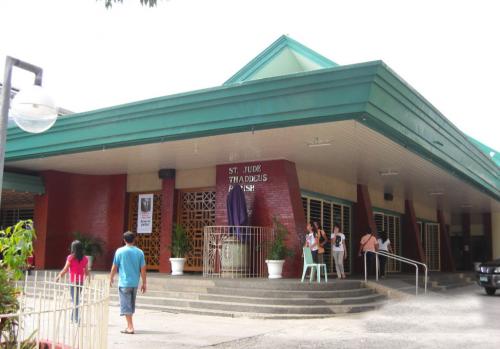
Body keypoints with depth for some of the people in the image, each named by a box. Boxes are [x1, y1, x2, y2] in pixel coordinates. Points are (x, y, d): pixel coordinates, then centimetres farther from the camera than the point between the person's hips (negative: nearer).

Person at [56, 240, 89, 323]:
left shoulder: (70, 258, -10)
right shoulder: (85, 258, 1)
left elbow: (65, 270, -8)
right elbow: (86, 271, 4)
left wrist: (58, 277, 4)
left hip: (73, 281, -4)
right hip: (81, 281, 4)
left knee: (75, 300, -1)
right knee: (76, 299, 18)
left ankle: (76, 319, -4)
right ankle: (73, 318, 27)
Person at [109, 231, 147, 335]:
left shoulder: (120, 251, -6)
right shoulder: (139, 252, 1)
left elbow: (114, 267, -1)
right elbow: (143, 269, 0)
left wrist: (111, 278, 15)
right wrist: (144, 283, 7)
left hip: (124, 283, -4)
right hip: (135, 283, 4)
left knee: (126, 305, 0)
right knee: (131, 305, 17)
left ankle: (130, 327, -5)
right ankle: (129, 325, 26)